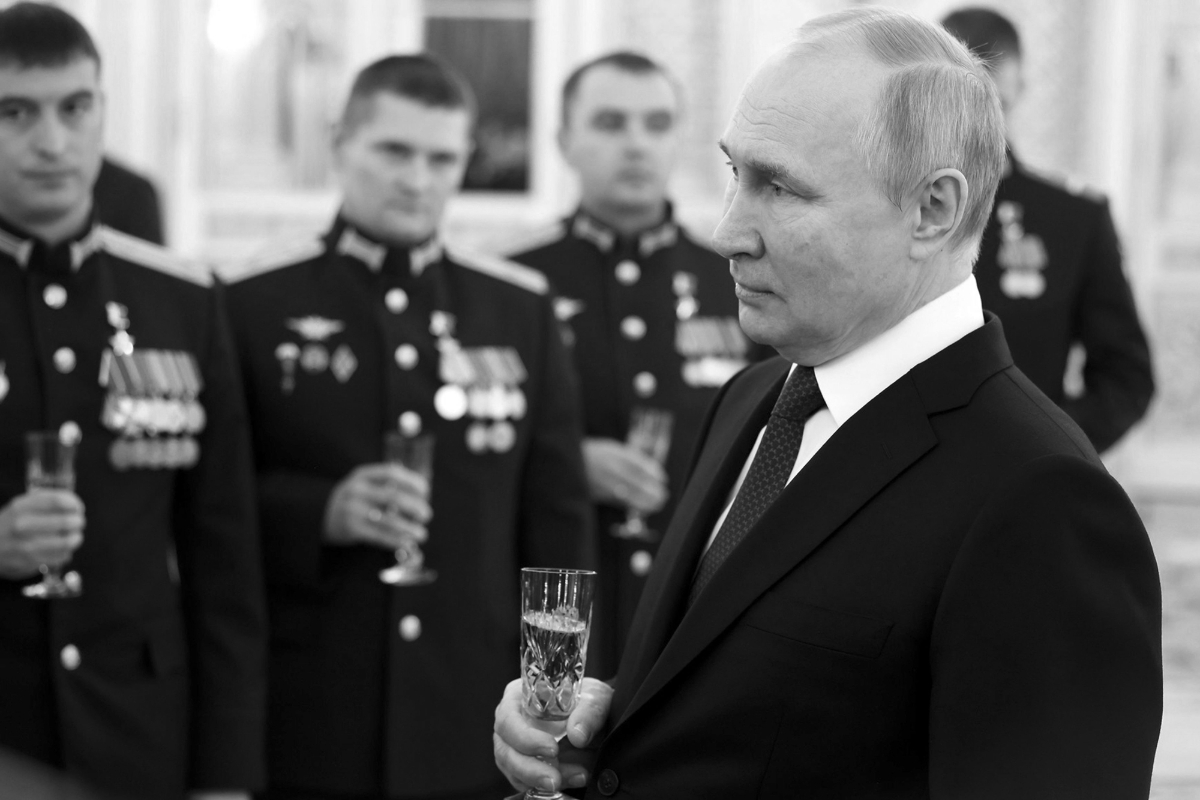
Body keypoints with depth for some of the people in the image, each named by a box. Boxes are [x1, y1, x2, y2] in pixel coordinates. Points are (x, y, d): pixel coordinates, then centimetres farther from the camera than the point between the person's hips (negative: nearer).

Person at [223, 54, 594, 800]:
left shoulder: (522, 308, 7)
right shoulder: (252, 304, 0)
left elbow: (558, 521, 8)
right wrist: (320, 514, -18)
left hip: (477, 733, 2)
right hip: (304, 733, -2)